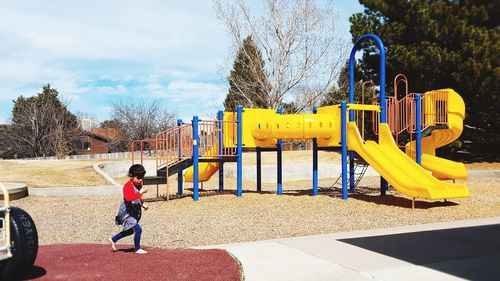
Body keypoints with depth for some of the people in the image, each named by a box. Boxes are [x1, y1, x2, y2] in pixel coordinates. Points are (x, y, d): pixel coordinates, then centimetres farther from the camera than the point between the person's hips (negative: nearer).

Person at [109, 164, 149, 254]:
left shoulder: (139, 185, 6)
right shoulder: (128, 186, -22)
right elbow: (128, 198, -40)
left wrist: (142, 204, 9)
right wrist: (140, 192, -40)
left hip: (135, 212, 10)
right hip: (127, 213, -10)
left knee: (130, 230, 22)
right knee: (138, 230, -14)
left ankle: (113, 239, 43)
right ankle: (137, 249, 5)